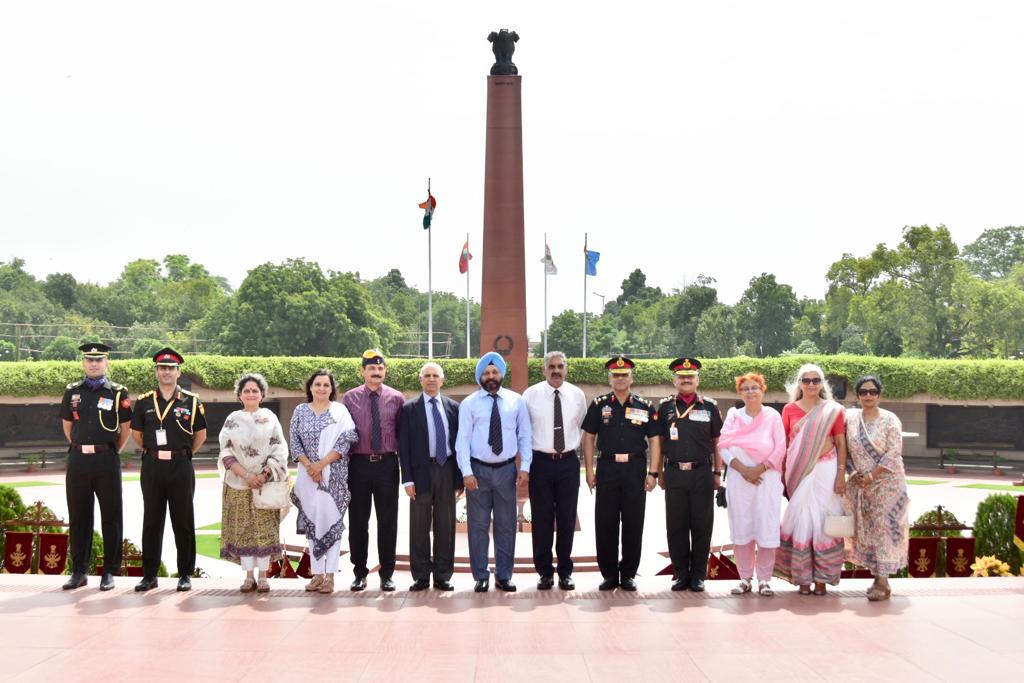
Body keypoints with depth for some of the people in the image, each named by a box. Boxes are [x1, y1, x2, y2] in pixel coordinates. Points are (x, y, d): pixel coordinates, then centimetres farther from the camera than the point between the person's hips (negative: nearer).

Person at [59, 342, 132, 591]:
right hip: (78, 461, 3)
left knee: (111, 517, 2)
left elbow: (126, 430, 5)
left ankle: (109, 572, 10)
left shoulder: (118, 393, 0)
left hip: (107, 460, -3)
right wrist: (80, 448, 13)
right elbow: (67, 426, 18)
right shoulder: (72, 392, 9)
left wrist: (112, 452, 6)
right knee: (78, 517, 7)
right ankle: (79, 571, 17)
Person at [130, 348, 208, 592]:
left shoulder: (191, 402, 1)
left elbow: (201, 435, 9)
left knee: (183, 522, 3)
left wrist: (183, 453, 8)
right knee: (151, 521, 7)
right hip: (152, 468, 2)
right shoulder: (144, 402, 6)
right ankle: (149, 574, 14)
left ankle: (185, 574, 11)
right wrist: (152, 452, 10)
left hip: (181, 467, -1)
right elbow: (136, 434, 15)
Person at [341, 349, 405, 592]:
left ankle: (386, 574, 16)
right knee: (357, 521, 6)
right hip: (359, 463, 0)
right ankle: (359, 572, 19)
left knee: (388, 520, 5)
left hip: (387, 464, 0)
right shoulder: (350, 398, 3)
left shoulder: (396, 398, 3)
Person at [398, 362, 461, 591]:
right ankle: (421, 576, 13)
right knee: (419, 527, 4)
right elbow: (404, 445, -1)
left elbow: (459, 442, 8)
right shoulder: (409, 408, 2)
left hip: (447, 470, 2)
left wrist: (460, 477, 3)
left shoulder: (453, 407, 8)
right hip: (421, 471, -2)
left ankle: (443, 576, 15)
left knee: (446, 526, 7)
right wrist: (407, 479, -8)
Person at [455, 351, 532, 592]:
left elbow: (525, 435, 4)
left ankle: (503, 576, 20)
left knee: (506, 525, 8)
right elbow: (462, 439, -5)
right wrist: (466, 472, -13)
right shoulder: (469, 403, -1)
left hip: (506, 470, 2)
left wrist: (525, 468, -4)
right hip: (478, 470, -1)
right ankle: (481, 577, 16)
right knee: (478, 526, 5)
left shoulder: (516, 401, 4)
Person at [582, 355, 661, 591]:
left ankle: (628, 574, 15)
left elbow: (654, 441, 5)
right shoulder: (599, 405, 5)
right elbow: (588, 437, 7)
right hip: (607, 469, 0)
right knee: (605, 524, 3)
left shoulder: (645, 407, 4)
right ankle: (609, 574, 13)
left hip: (636, 469, 0)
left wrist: (653, 473, -3)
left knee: (633, 524, 4)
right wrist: (589, 470, 1)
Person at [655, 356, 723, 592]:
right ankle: (681, 574, 14)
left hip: (702, 473, -1)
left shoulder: (709, 407, 6)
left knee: (702, 526, 3)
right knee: (676, 526, 4)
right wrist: (659, 473, 7)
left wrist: (717, 473, 4)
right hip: (674, 474, 1)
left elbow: (717, 442, 9)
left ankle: (698, 575, 13)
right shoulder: (665, 407, 7)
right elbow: (659, 441, 10)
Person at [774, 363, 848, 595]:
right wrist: (781, 474, 3)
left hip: (825, 470, 0)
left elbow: (841, 444, 3)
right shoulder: (790, 409, 6)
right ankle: (803, 578, 8)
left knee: (823, 519, 1)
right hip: (799, 472, 1)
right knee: (801, 519, 0)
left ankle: (822, 578, 9)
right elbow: (783, 443, 8)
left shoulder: (833, 410, 4)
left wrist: (841, 474, -6)